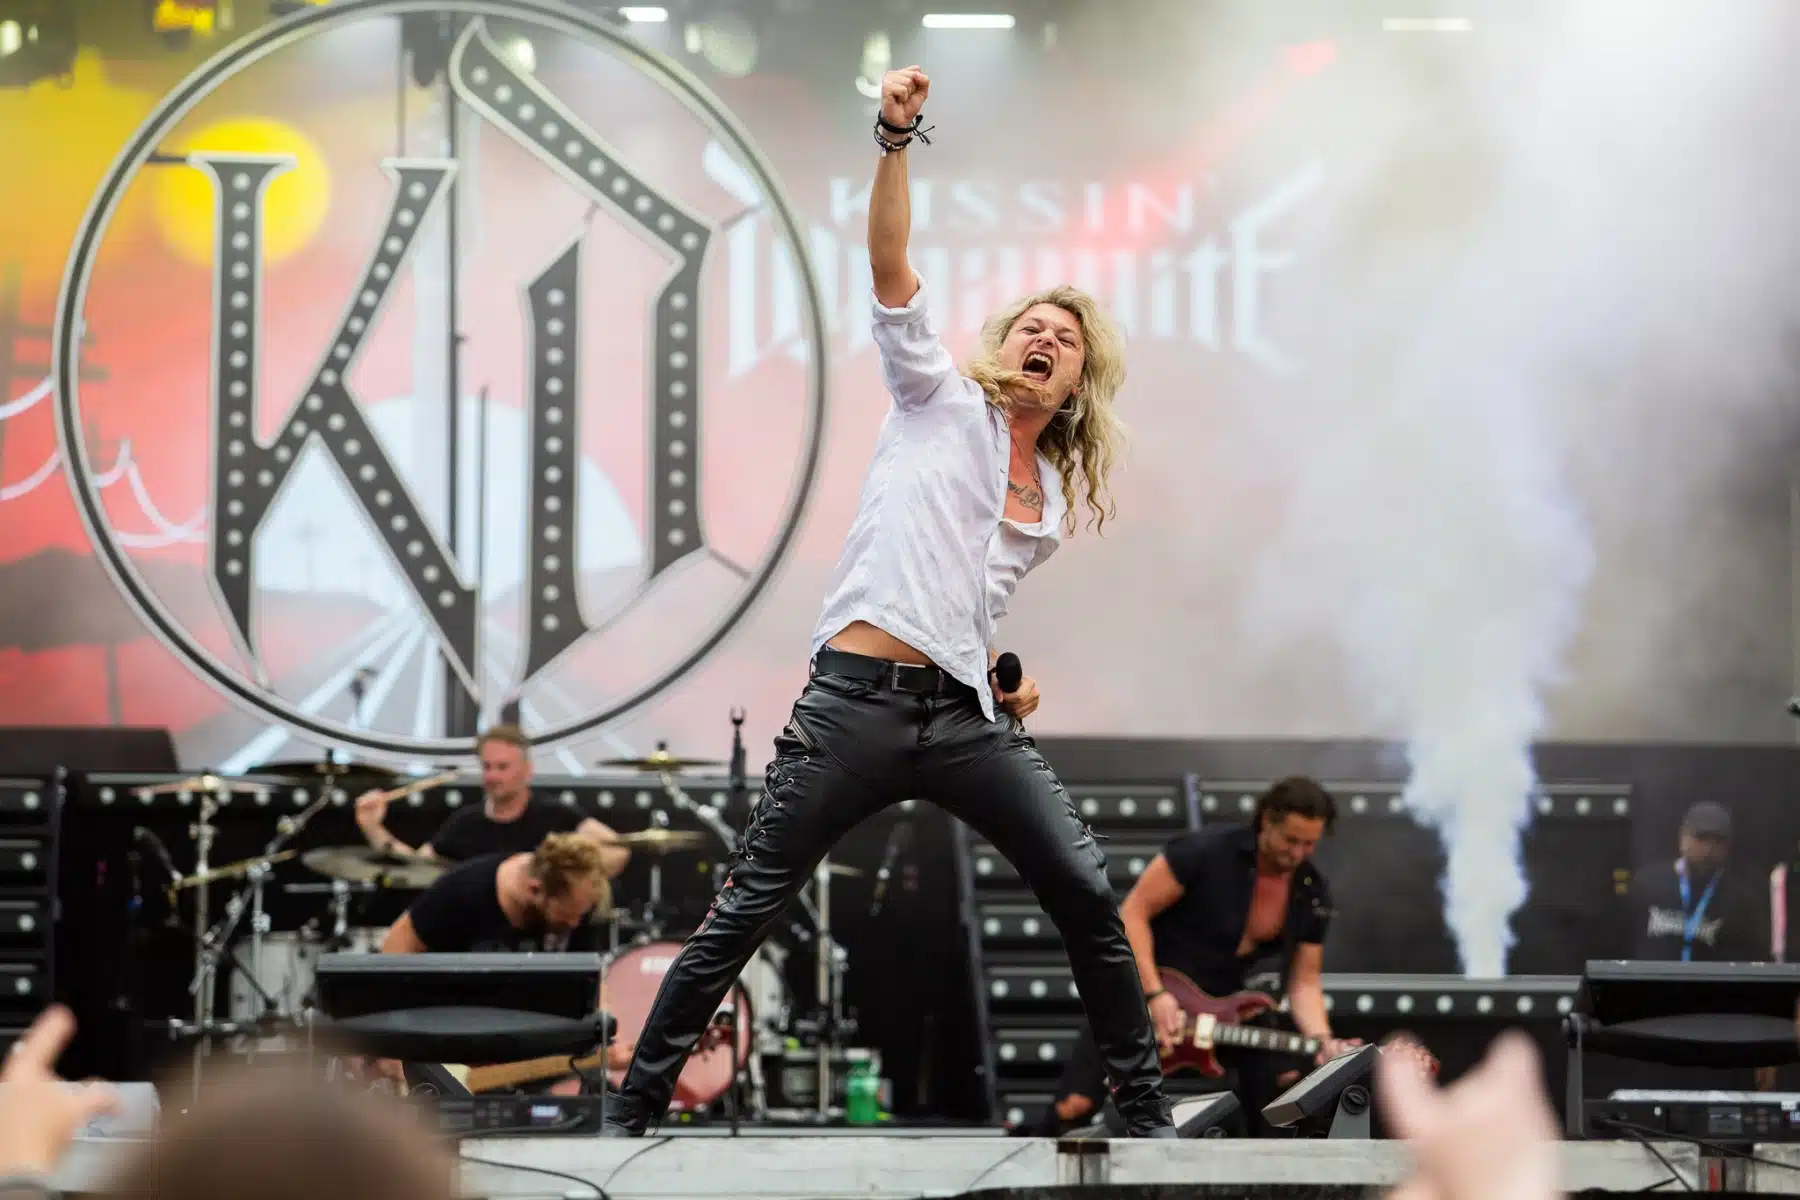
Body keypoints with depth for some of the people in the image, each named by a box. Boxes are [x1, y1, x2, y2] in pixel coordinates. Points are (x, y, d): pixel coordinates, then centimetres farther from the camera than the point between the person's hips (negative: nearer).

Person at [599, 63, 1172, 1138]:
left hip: (966, 715, 5)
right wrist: (897, 141, -16)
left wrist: (1004, 677, 14)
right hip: (858, 701, -5)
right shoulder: (942, 402, 8)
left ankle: (1146, 1110, 8)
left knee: (1088, 893, -4)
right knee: (747, 912, -3)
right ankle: (637, 1107, 7)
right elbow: (891, 269, -5)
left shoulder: (1055, 500, 21)